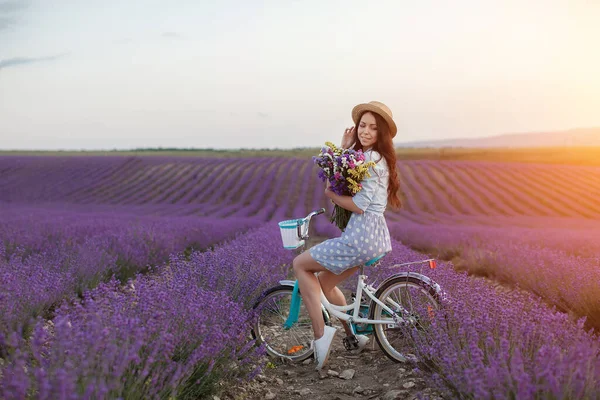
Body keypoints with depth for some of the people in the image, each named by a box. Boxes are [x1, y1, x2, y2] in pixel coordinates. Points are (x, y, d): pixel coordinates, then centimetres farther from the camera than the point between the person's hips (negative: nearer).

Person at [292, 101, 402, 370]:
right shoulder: (363, 155, 16)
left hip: (362, 235, -10)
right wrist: (344, 149, 2)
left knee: (300, 264, 0)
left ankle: (320, 333, -5)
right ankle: (352, 337, 28)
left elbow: (359, 205, -21)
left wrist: (330, 194, -7)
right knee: (325, 282, 21)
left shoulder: (373, 159, -14)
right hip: (372, 234, 10)